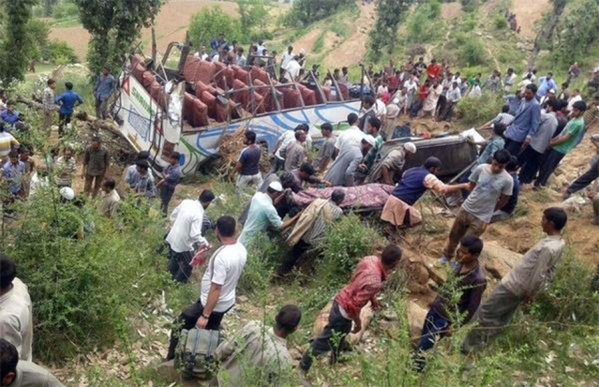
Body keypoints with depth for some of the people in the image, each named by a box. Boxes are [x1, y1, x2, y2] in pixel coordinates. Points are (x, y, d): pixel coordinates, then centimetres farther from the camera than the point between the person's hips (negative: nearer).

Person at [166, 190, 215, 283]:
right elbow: (195, 235, -32)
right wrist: (205, 243, -17)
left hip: (172, 238, 8)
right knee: (187, 266, 18)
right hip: (183, 244, -8)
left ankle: (172, 278, 52)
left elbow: (173, 215, 8)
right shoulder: (198, 214, -30)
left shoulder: (186, 202, -7)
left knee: (174, 260, 31)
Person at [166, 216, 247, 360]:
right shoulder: (241, 249, -6)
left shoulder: (222, 256, -33)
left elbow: (215, 289, -30)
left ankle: (172, 360, 24)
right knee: (212, 331, 28)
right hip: (227, 302, 8)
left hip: (212, 304, -8)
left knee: (179, 327, 11)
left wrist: (205, 315, -24)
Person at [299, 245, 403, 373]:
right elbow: (355, 305, -31)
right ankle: (303, 368, 28)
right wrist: (358, 322, -13)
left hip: (342, 299, 9)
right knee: (325, 341, 10)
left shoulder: (372, 259, -11)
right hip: (344, 309, -9)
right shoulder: (374, 282, -37)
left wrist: (372, 298, 19)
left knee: (344, 332, 35)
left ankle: (335, 358, 62)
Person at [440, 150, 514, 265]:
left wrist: (488, 209, 7)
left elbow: (504, 200, -3)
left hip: (482, 217, -3)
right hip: (466, 209, 3)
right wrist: (477, 199, 4)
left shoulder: (507, 180, -18)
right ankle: (447, 255, 45)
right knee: (454, 235, 20)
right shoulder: (481, 168, -12)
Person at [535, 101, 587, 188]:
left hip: (560, 150, -9)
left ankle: (539, 185, 17)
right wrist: (552, 140, 5)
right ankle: (538, 181, 33)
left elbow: (565, 138, -23)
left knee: (547, 168, 2)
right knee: (544, 165, 18)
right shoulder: (575, 119, 9)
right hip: (557, 147, 9)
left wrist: (552, 143, -12)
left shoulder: (578, 123, -23)